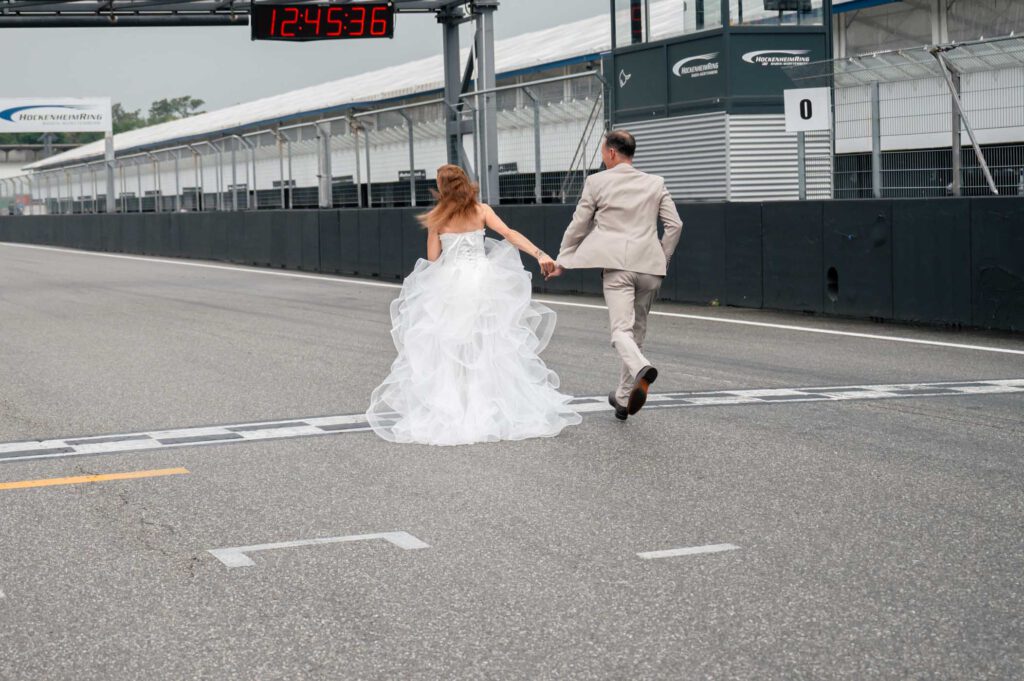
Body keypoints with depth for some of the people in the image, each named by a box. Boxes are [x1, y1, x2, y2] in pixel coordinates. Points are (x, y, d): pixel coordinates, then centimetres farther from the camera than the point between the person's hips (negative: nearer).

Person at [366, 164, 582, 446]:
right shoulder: (482, 211, 1)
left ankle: (448, 410, 4)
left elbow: (432, 259, 1)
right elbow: (509, 234, -8)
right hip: (483, 283, 2)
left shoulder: (437, 219, -3)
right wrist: (539, 254, -12)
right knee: (489, 347, 9)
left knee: (449, 350, 5)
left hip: (449, 286, -2)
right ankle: (492, 407, 10)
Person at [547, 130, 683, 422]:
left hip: (616, 265, -3)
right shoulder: (655, 183, 10)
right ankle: (623, 398, 22)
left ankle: (641, 368, -42)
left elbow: (578, 226, 8)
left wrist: (561, 262, 19)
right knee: (637, 332, 15)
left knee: (621, 329, -10)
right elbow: (675, 225, 6)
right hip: (649, 266, 3)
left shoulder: (596, 182, 2)